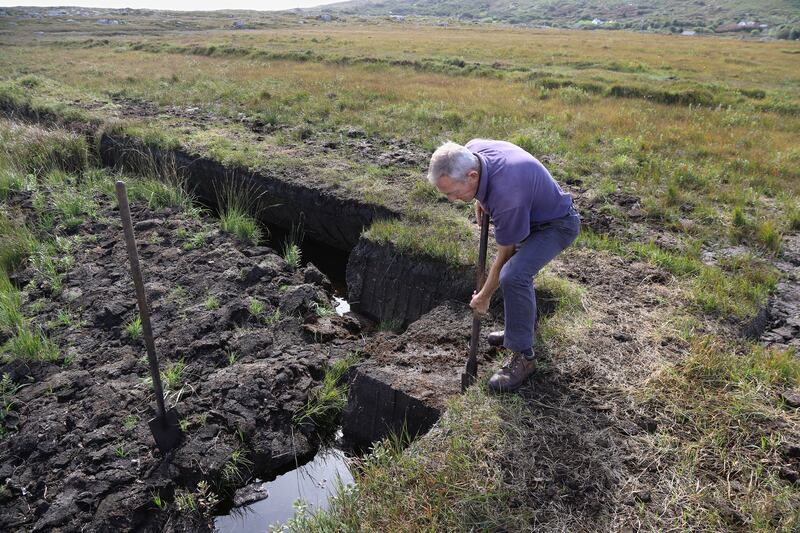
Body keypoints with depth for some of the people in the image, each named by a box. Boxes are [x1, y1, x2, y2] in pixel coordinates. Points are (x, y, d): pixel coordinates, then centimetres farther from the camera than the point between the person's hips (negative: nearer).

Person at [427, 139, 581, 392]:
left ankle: (522, 356, -12)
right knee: (517, 271, 21)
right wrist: (481, 200, 3)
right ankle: (521, 328, 42)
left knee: (514, 276, -27)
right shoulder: (472, 150, -18)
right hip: (533, 213, 10)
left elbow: (504, 255, -23)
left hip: (557, 225, -9)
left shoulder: (507, 197, -39)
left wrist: (484, 296, -10)